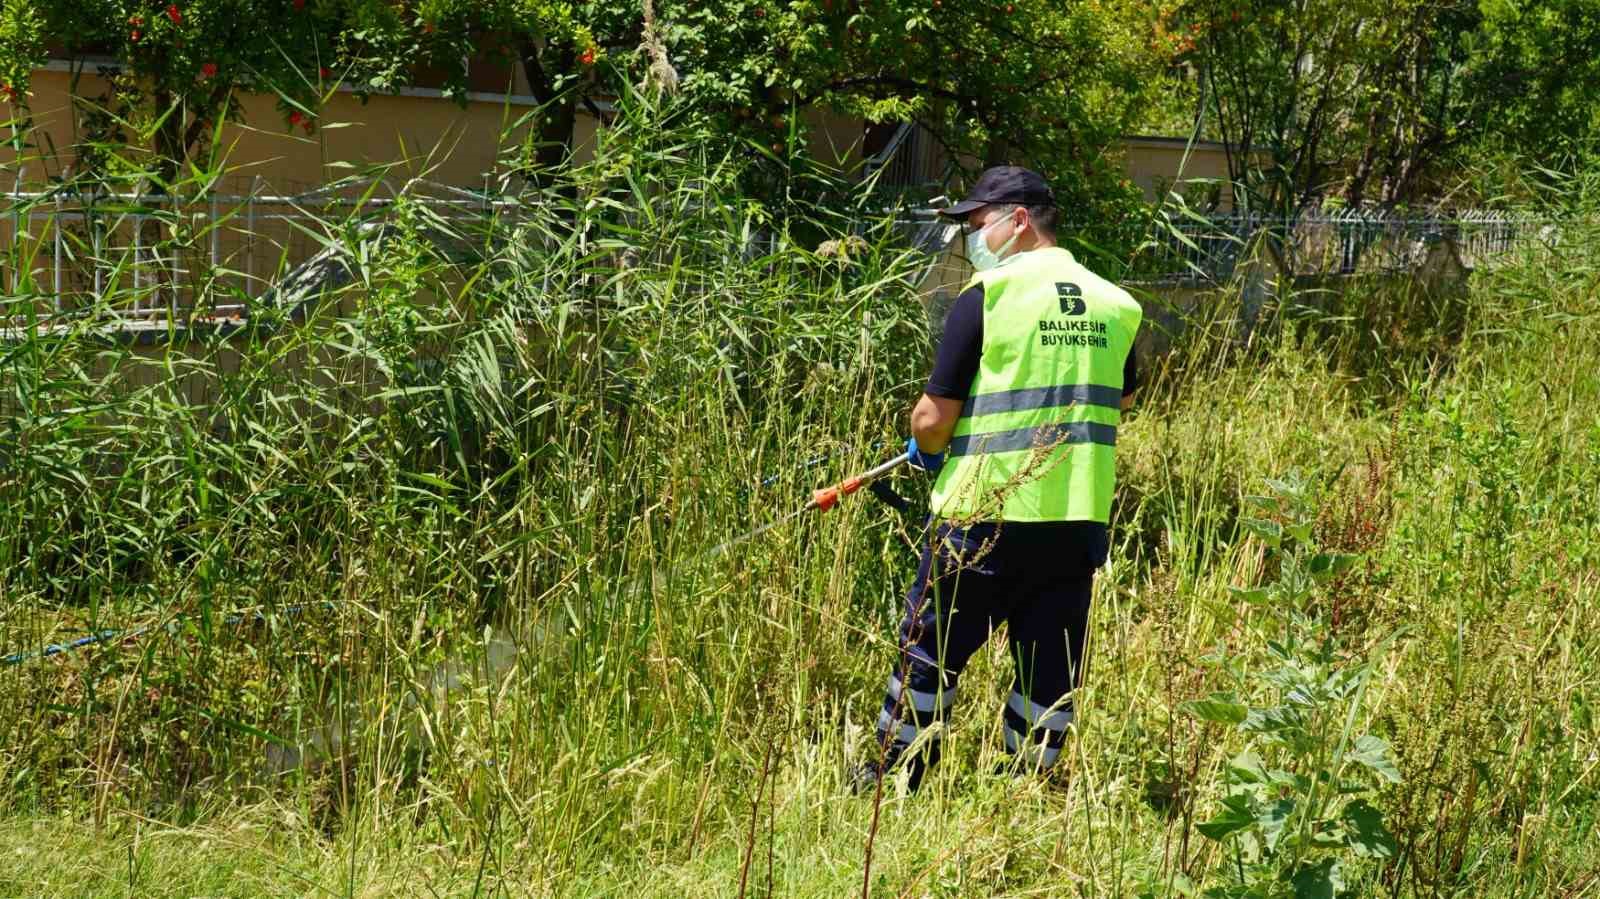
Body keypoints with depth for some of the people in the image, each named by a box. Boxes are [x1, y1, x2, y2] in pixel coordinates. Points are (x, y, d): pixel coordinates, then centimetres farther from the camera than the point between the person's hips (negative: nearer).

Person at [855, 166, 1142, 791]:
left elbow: (933, 418, -10)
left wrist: (926, 450, 10)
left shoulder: (989, 294, -9)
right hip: (1080, 522, 4)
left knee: (931, 651, 11)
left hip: (984, 514, -4)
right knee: (1050, 670, 10)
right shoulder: (1114, 303, 7)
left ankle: (891, 780, 23)